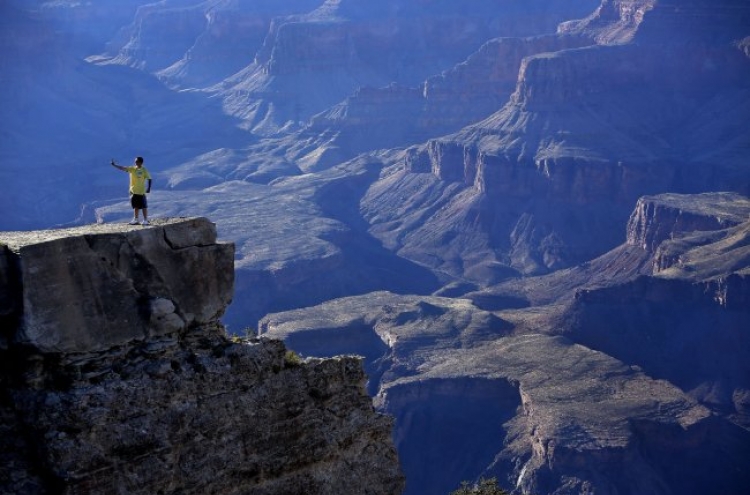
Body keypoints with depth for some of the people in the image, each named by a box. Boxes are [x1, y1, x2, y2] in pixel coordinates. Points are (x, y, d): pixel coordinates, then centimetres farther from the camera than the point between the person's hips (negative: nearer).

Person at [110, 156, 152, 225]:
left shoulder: (144, 170, -9)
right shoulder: (132, 169, 2)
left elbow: (149, 179, -7)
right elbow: (123, 168, -3)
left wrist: (149, 188, -14)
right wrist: (114, 165, -12)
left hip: (141, 192, -5)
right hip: (133, 191, 5)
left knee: (144, 206, -1)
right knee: (136, 206, 13)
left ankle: (145, 220, 5)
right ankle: (135, 220, 21)